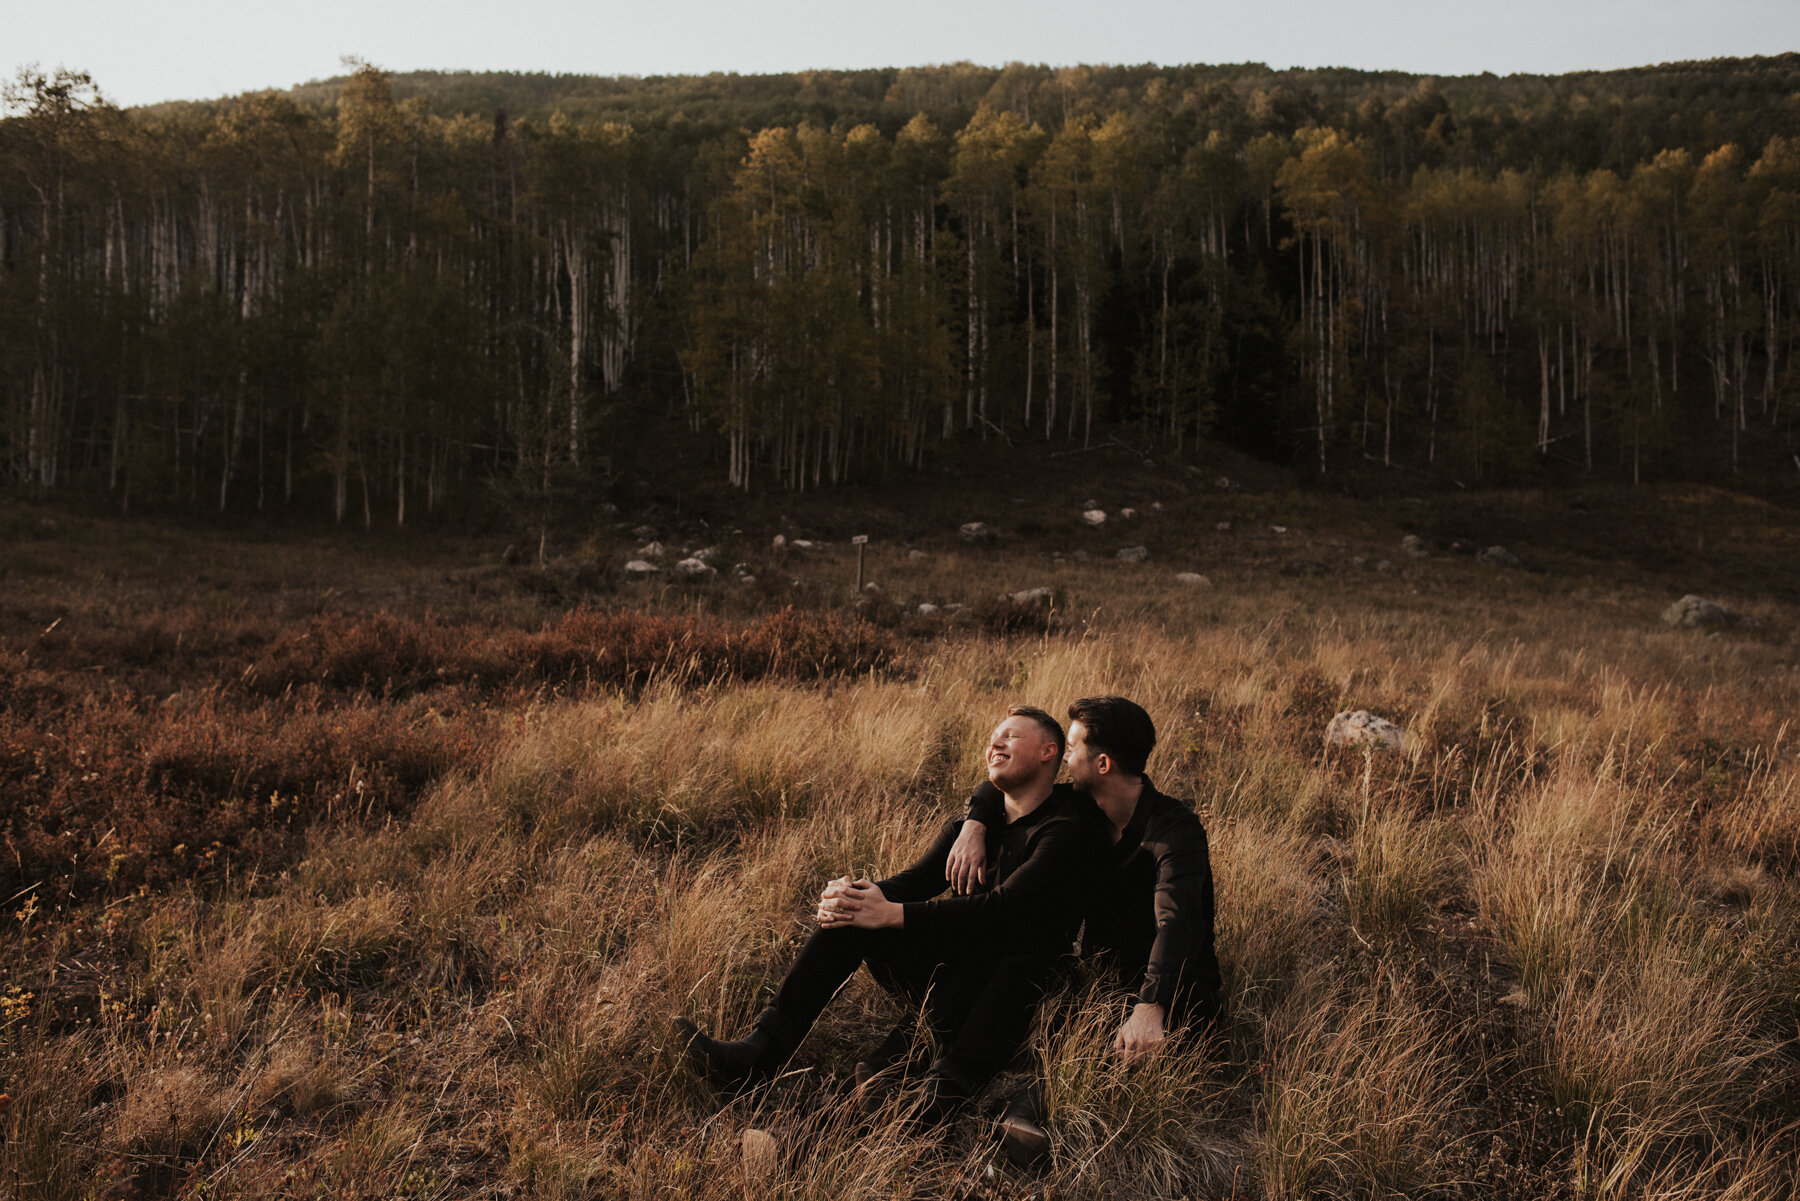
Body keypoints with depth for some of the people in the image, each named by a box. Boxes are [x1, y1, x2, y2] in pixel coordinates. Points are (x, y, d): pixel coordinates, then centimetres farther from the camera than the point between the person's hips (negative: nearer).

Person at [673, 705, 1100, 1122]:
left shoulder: (1066, 832, -10)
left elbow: (1001, 907, -24)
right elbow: (916, 880, 2)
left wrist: (893, 914, -31)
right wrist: (865, 894, -22)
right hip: (954, 969, 6)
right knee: (855, 905, -13)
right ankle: (761, 1050, -20)